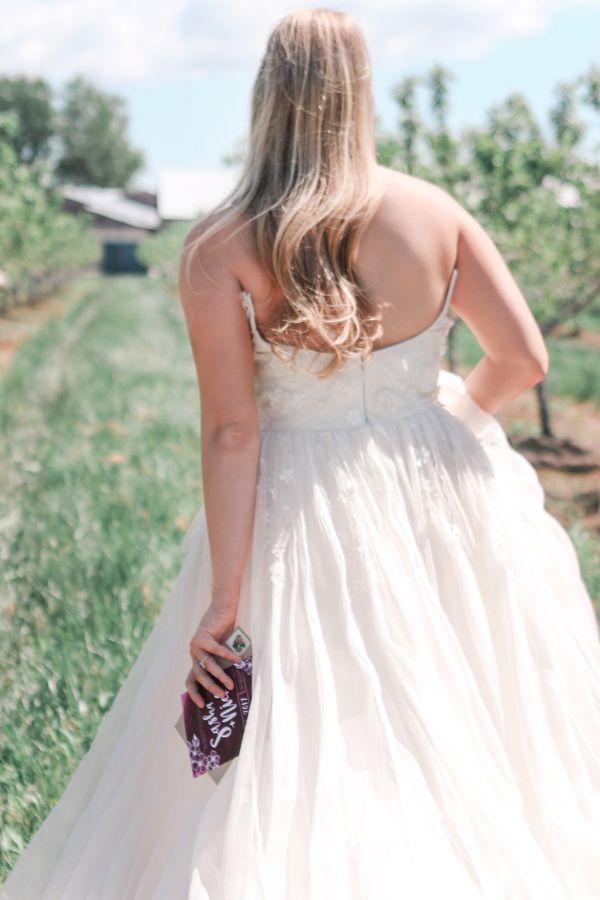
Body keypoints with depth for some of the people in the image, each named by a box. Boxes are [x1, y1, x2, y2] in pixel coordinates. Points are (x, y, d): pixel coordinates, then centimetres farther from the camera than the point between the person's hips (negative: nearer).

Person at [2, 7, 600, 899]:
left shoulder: (219, 248, -12)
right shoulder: (434, 212, -5)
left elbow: (230, 431, -15)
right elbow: (524, 358, -2)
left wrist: (225, 600, -12)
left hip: (304, 515, -2)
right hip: (439, 497, 3)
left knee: (296, 753, 12)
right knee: (463, 738, 19)